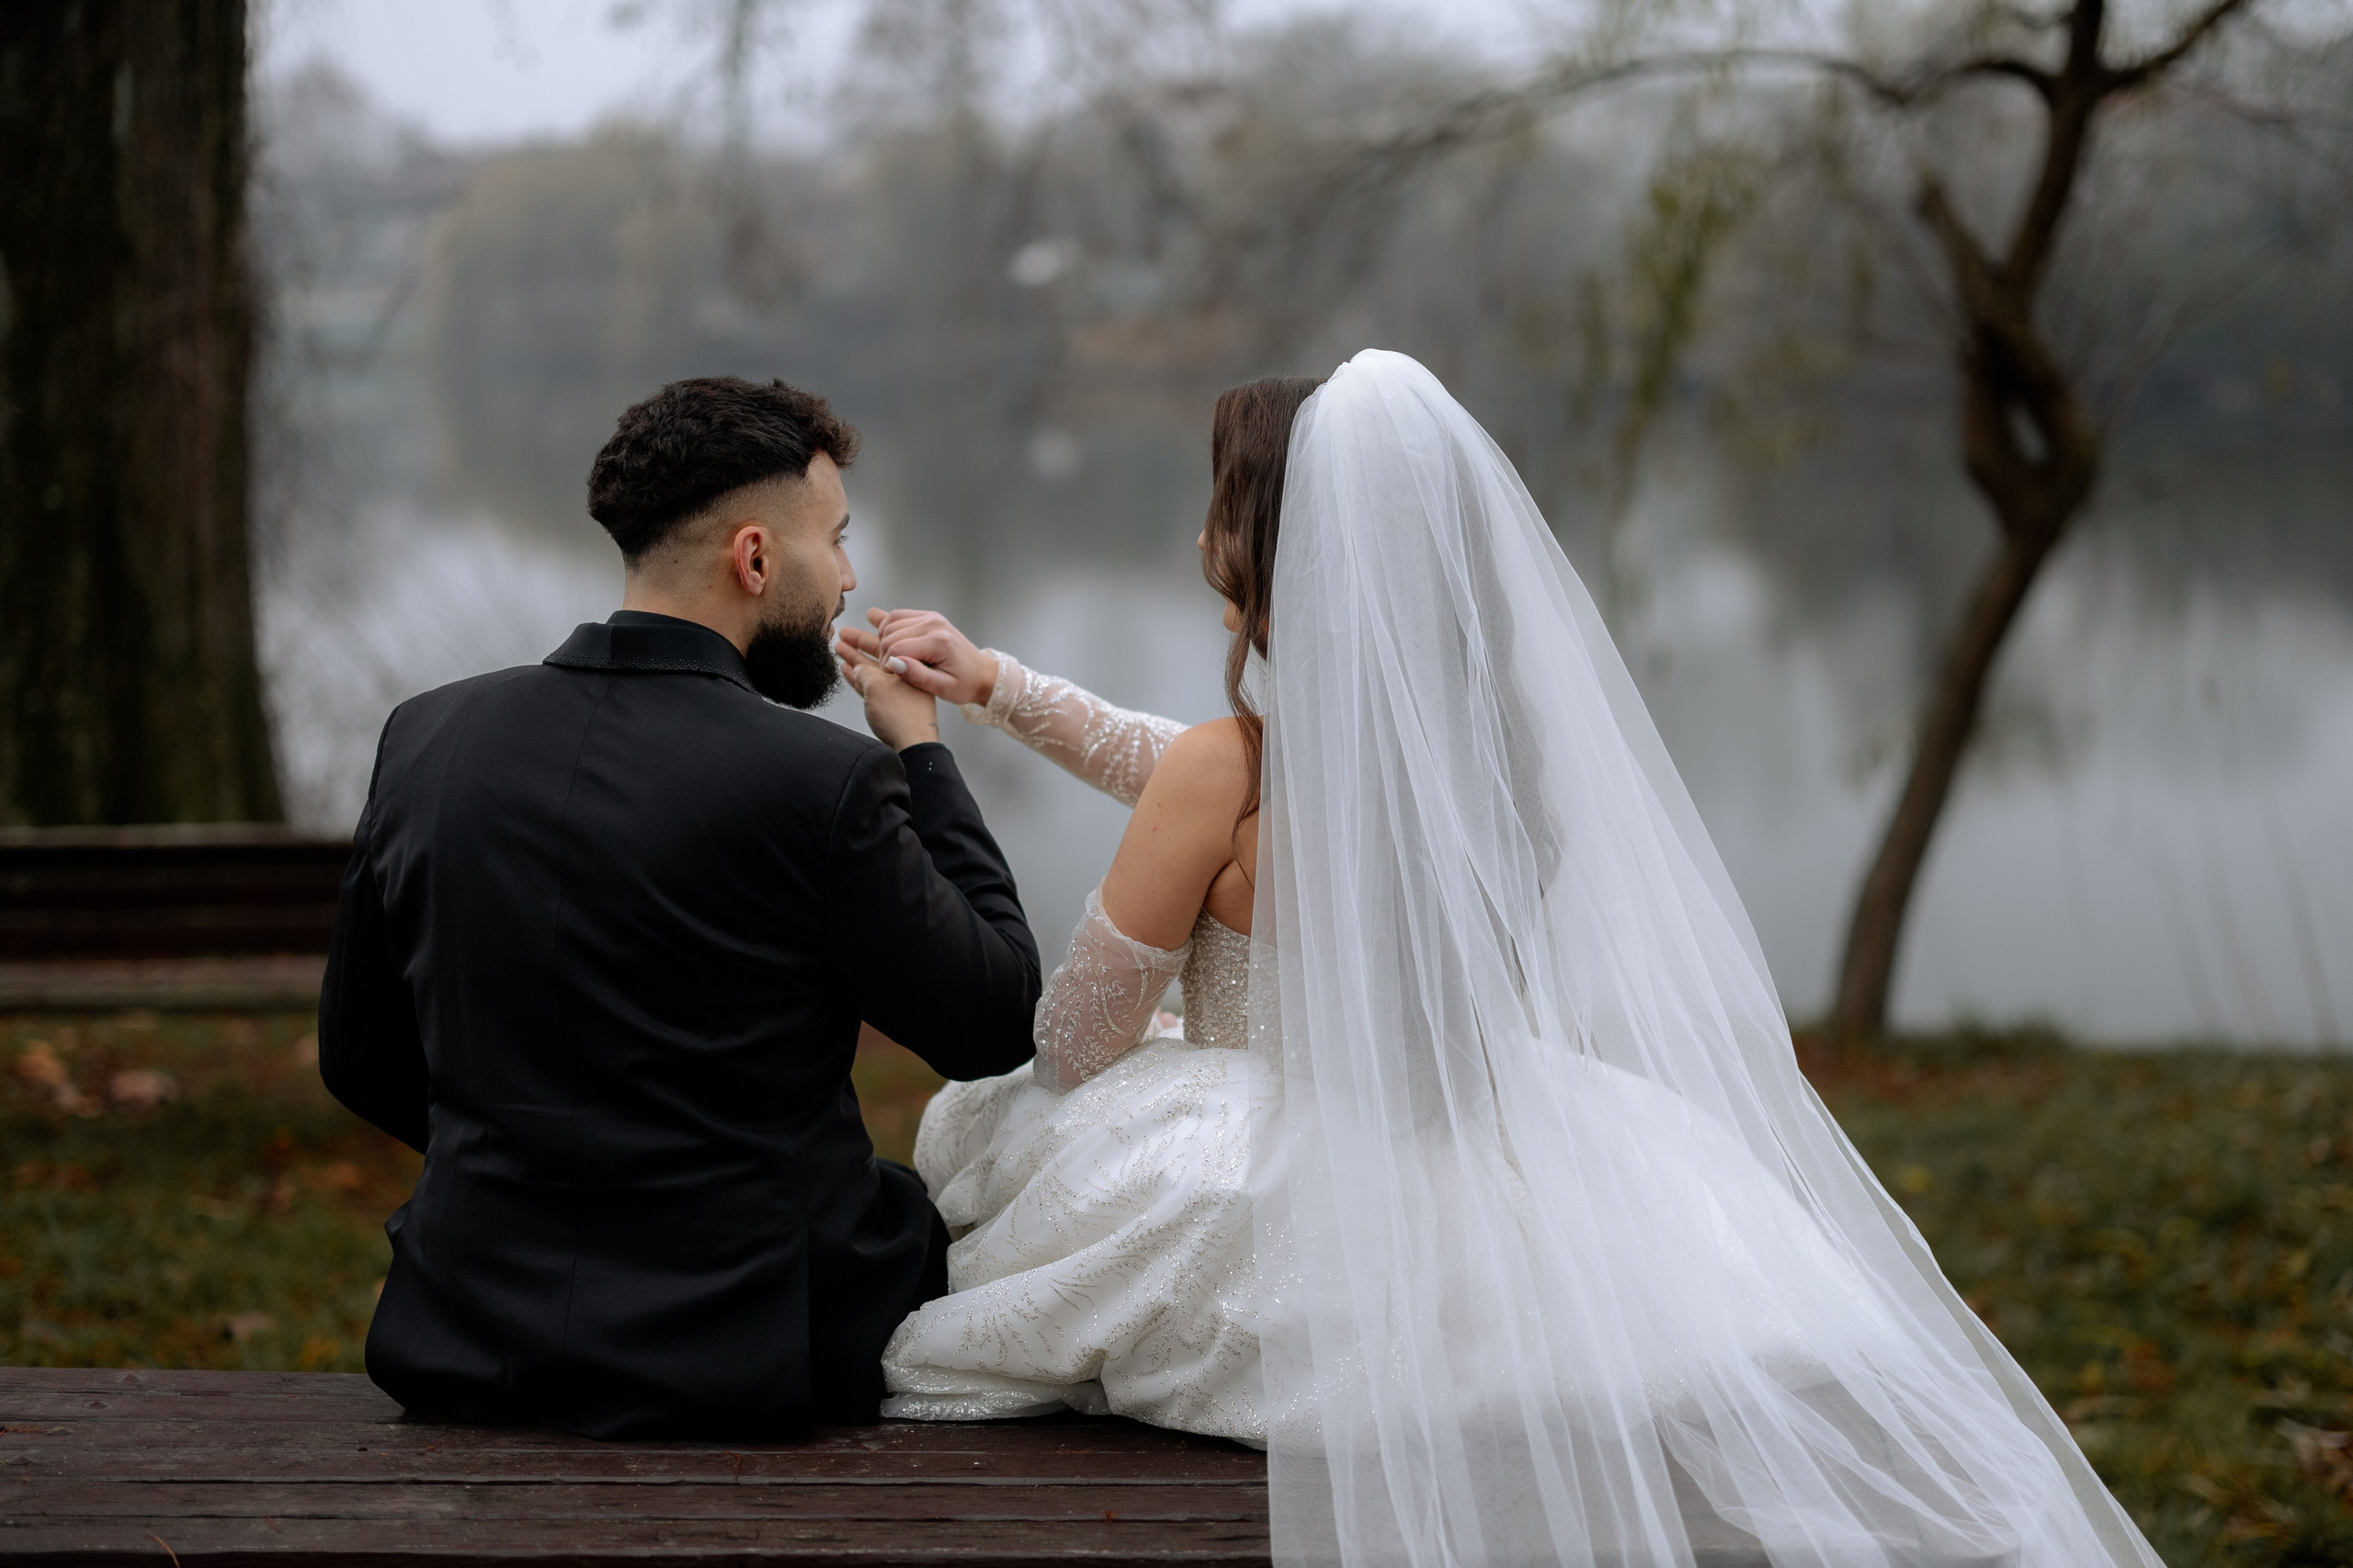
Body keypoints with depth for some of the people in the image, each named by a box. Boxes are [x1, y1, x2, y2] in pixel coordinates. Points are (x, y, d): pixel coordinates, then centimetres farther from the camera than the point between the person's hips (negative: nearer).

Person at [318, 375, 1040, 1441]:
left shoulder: (426, 739, -1)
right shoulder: (820, 782, -17)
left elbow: (358, 1061, 9)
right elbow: (1000, 1025, -3)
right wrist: (921, 749, 3)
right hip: (750, 1359, -5)